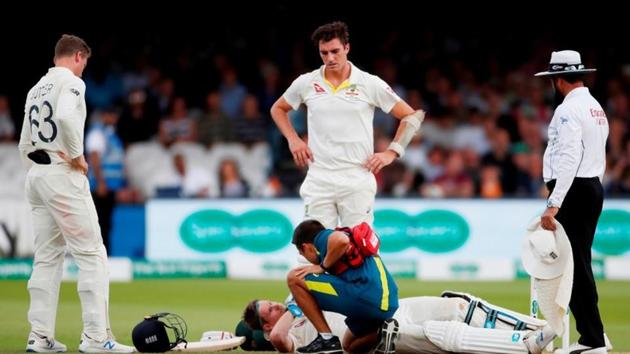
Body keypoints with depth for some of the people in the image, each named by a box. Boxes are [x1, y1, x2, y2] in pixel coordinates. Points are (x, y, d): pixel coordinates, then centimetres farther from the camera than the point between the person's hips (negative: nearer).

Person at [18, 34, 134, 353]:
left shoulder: (36, 90, 19)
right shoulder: (71, 82, -6)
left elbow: (24, 145, 21)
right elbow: (66, 116, -27)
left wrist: (39, 167, 17)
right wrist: (77, 156, -17)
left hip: (35, 176, 9)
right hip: (63, 176, -9)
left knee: (47, 258, 11)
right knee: (92, 255, -7)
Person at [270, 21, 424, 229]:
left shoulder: (370, 84, -1)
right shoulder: (306, 83, 5)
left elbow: (412, 116, 5)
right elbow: (278, 109, 24)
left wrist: (391, 153, -2)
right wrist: (293, 140, 10)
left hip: (358, 179, -2)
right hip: (319, 180, 2)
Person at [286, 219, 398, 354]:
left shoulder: (322, 237, 6)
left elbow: (341, 240, -19)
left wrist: (322, 267, -3)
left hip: (364, 296, -9)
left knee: (294, 278, 3)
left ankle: (327, 339, -2)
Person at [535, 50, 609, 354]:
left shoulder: (568, 110, -14)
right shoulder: (596, 108, 16)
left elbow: (569, 160, -23)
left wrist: (553, 205, -27)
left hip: (573, 192, -10)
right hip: (593, 187, 10)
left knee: (574, 265, -8)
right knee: (579, 264, 15)